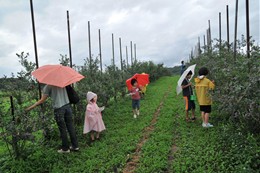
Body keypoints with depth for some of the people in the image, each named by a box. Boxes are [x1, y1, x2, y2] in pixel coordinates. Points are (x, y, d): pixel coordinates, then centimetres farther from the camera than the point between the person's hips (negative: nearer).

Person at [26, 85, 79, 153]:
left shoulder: (48, 86, -8)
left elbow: (42, 100, -4)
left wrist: (32, 107, 4)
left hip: (59, 108, -5)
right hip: (67, 105, 5)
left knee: (62, 129, 7)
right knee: (70, 127, 12)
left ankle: (65, 148, 20)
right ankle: (75, 146, 21)